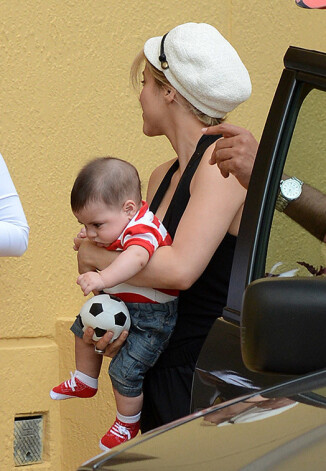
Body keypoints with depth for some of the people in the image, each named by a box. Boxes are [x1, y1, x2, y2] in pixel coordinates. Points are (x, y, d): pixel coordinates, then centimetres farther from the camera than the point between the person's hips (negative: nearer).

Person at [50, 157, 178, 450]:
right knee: (85, 326, 22)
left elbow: (136, 257, -55)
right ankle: (85, 382, 44)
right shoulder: (115, 228, -1)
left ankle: (127, 424, 16)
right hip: (120, 305, 10)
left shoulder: (143, 230, -32)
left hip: (151, 318, -10)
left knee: (125, 370, -10)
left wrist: (103, 278, -69)